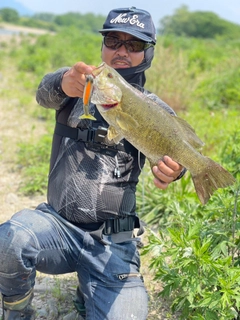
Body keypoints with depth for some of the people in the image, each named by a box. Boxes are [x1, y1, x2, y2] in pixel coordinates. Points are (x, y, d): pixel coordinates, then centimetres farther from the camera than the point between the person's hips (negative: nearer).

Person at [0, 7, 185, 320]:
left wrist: (174, 167, -40)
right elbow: (44, 93, -18)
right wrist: (62, 83, -43)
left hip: (113, 243, 1)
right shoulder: (79, 86, 5)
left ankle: (88, 292, 19)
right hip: (58, 223, 0)